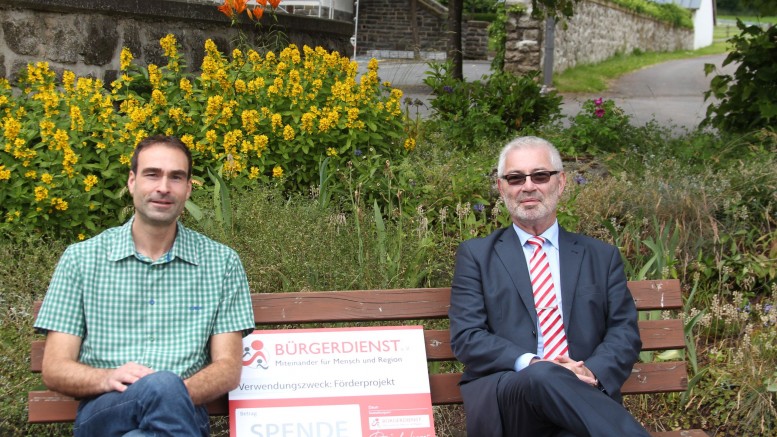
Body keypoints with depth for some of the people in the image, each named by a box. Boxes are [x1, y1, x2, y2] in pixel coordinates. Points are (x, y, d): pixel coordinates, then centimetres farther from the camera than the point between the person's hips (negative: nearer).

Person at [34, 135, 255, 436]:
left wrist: (177, 392, -17)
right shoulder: (80, 259, 10)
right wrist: (107, 378, -17)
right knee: (163, 388, -37)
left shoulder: (222, 262, 10)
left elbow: (228, 369, 5)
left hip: (184, 412, 1)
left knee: (168, 392, -38)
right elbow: (54, 370, 7)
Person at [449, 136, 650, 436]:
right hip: (504, 396, 1)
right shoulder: (475, 255, 13)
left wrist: (593, 372, -11)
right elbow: (466, 337, 3)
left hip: (583, 394, -1)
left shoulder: (602, 257, 19)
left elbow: (625, 331, 11)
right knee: (542, 378, -37)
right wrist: (530, 365, -15)